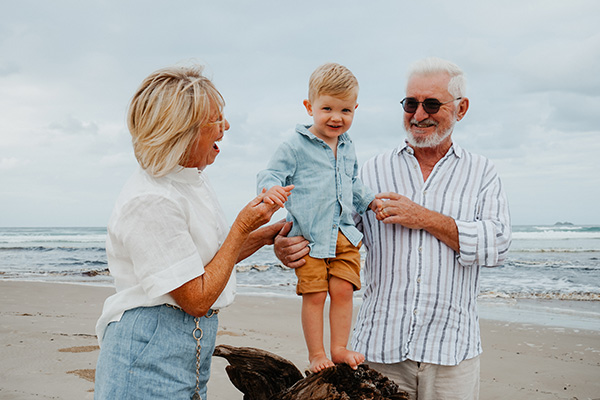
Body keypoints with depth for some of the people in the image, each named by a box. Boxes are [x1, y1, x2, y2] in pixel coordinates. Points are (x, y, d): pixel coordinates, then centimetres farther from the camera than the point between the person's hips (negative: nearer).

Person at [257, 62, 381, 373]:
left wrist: (371, 201, 15)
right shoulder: (295, 147, -6)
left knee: (343, 290, 3)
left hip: (343, 234, 5)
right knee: (314, 295, -1)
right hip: (309, 236, -5)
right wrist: (271, 189, -29)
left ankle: (340, 347, 18)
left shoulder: (347, 148, 14)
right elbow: (271, 175, -7)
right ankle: (316, 354, 14)